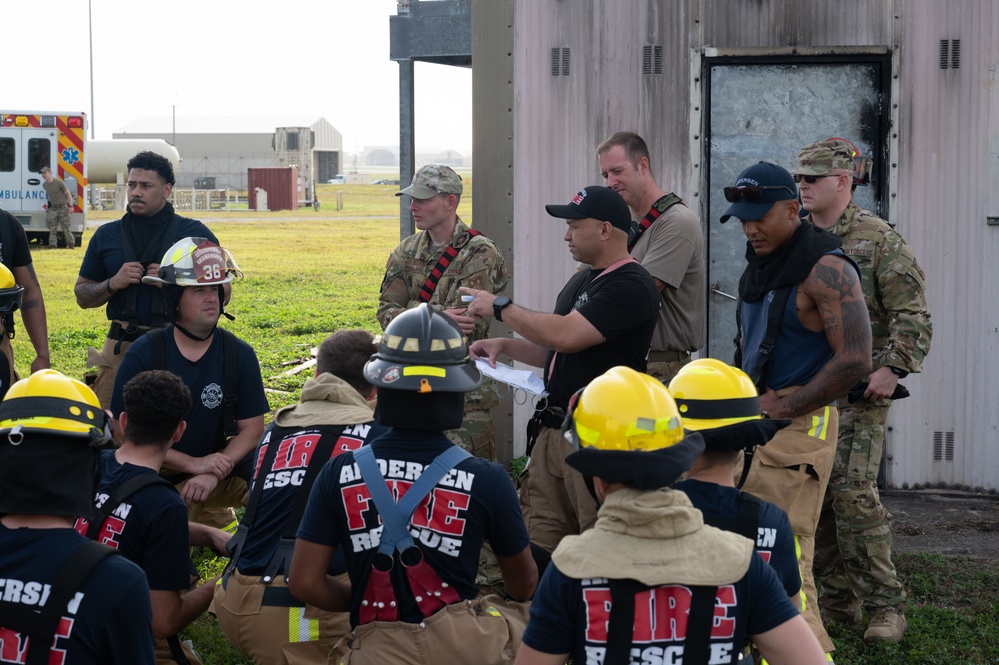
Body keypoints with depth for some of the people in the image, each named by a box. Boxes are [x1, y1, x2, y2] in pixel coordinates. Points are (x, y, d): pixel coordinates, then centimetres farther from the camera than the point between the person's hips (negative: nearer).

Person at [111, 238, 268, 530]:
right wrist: (193, 464, -20)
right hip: (154, 479, -2)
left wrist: (213, 473, -20)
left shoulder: (239, 354, -4)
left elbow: (251, 429, -4)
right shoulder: (142, 355, -11)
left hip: (218, 467, 2)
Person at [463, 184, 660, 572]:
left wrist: (501, 307, -11)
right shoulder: (581, 281, 18)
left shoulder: (631, 286, -13)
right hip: (553, 431, 9)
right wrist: (504, 345, 11)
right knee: (540, 547, 8)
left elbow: (567, 336, -23)